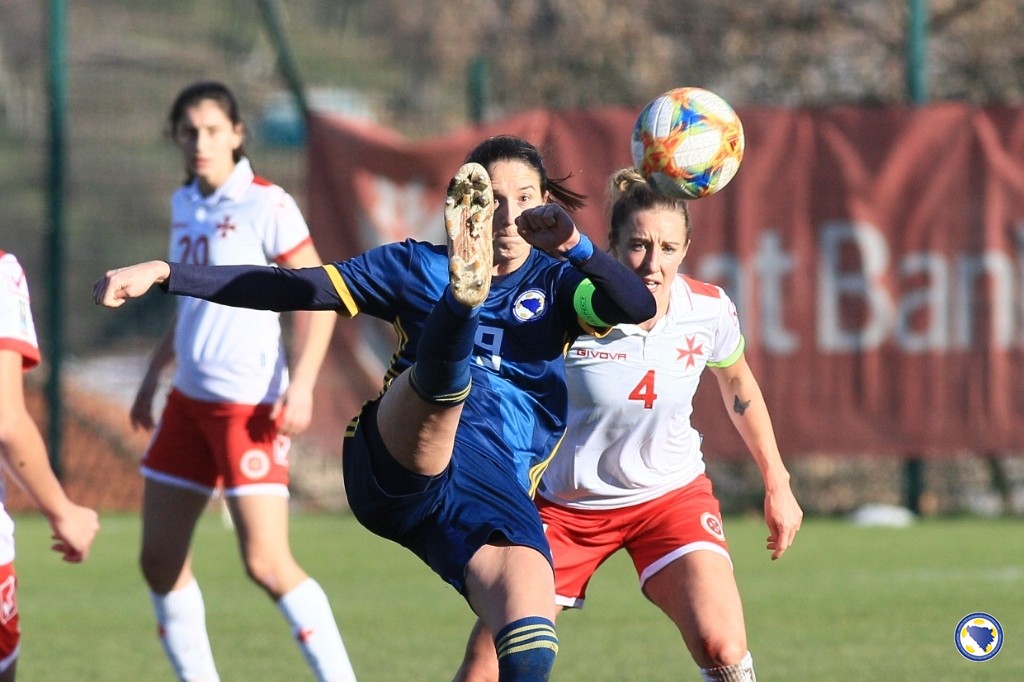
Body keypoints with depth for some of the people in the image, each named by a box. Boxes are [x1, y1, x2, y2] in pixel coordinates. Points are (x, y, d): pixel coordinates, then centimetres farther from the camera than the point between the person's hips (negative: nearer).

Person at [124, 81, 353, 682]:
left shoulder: (266, 205, -11)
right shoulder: (185, 205, 11)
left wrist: (301, 386, -21)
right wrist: (153, 376, 23)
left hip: (250, 403, -8)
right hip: (190, 401, 8)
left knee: (268, 564, -14)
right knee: (160, 560, 6)